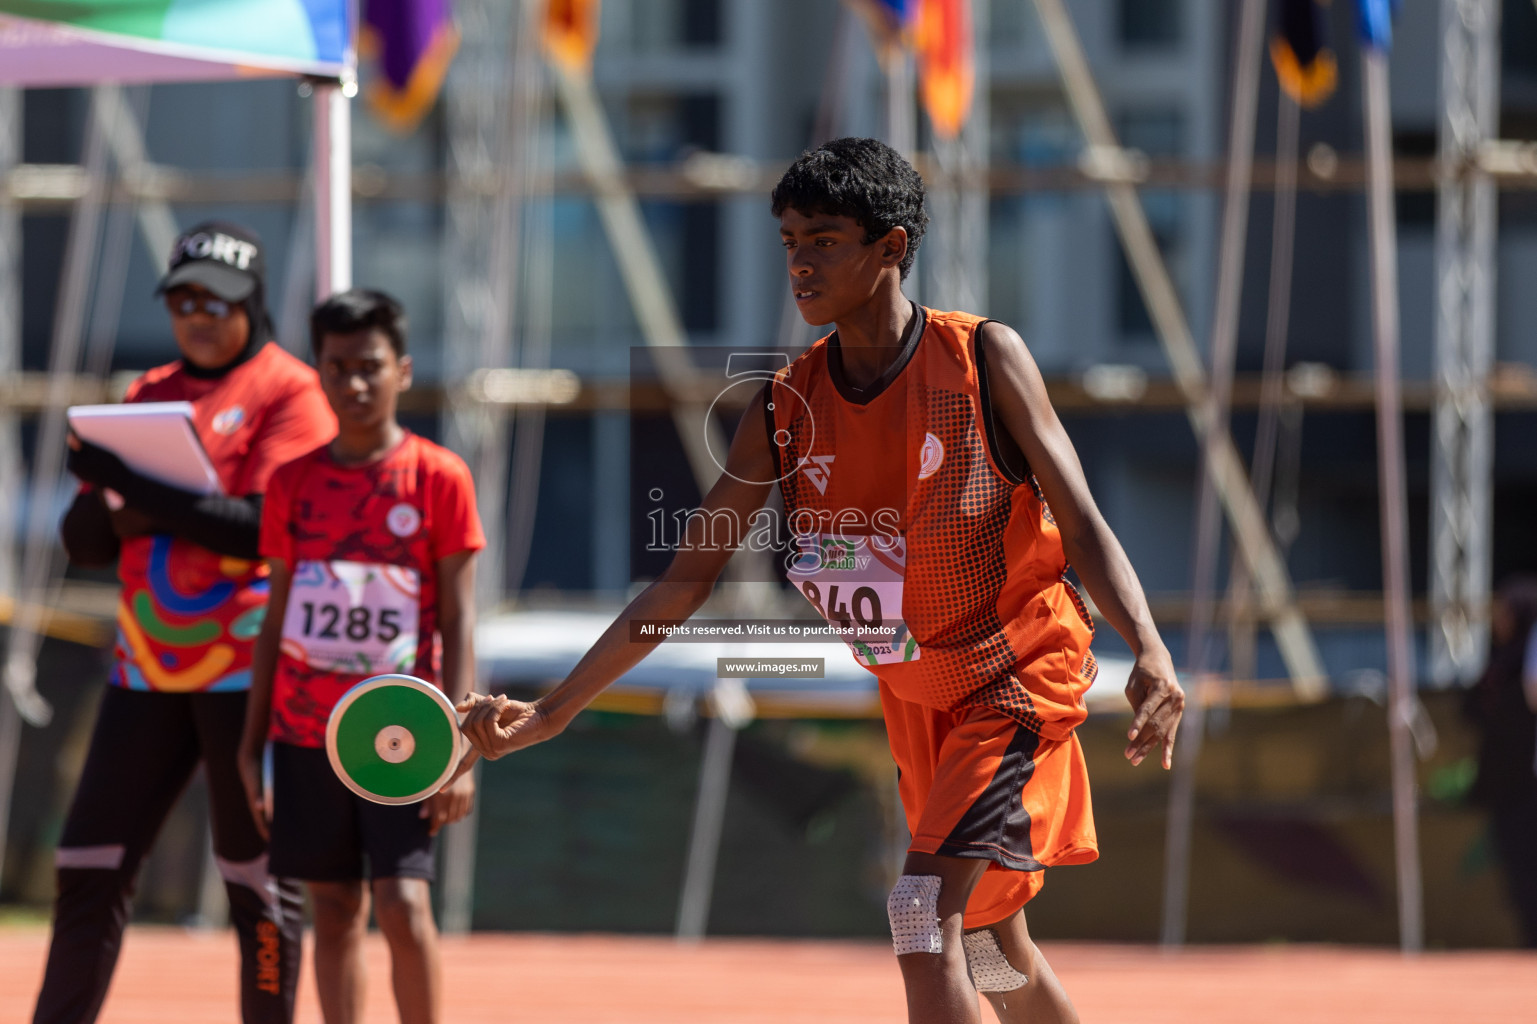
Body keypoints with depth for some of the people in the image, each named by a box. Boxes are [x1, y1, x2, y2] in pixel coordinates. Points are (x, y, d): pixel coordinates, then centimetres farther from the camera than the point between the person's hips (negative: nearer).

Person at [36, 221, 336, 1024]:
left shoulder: (290, 394, -3)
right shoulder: (151, 396, 16)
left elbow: (266, 528, -17)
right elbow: (83, 542, 13)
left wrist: (138, 492, -21)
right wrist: (113, 504, -10)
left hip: (248, 668, -6)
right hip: (147, 669, 6)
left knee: (256, 880, -2)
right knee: (88, 867, 1)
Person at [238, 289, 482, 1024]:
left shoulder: (439, 478, -2)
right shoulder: (294, 483, 7)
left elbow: (457, 620, -3)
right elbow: (276, 619, 12)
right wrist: (251, 743, 8)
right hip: (306, 732, 3)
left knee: (403, 902, -13)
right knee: (335, 908, 6)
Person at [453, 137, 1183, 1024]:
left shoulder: (984, 358, -14)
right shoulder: (785, 409, -2)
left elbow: (1082, 524, -14)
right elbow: (686, 582, 1)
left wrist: (1150, 651, -31)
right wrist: (553, 710, -4)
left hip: (1021, 676, -6)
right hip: (916, 703, 6)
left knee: (927, 912, -22)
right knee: (992, 949, 15)